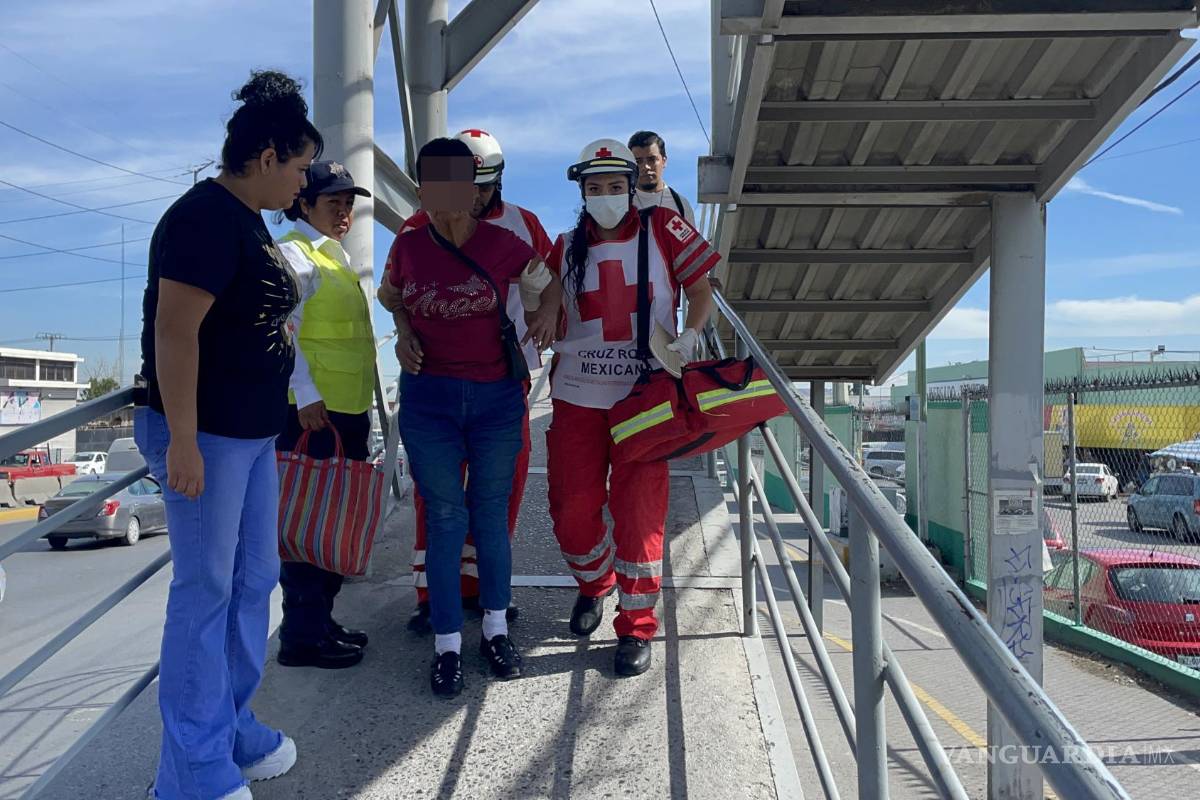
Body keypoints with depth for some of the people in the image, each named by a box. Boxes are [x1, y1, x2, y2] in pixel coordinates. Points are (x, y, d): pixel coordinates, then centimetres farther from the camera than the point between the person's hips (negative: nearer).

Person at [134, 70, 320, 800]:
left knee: (255, 580, 15)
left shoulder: (248, 221, 14)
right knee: (205, 591, -1)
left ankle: (232, 728, 31)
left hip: (254, 432, 10)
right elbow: (174, 332, -22)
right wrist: (182, 441, -24)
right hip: (205, 434, -10)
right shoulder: (206, 218, -15)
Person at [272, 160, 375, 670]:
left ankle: (320, 622, 24)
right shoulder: (294, 253, -7)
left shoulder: (336, 256, 21)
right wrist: (307, 397, -23)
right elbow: (284, 331, -16)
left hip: (348, 409, 10)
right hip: (314, 412, -9)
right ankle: (303, 636, 5)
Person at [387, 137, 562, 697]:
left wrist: (547, 312, -11)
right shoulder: (407, 246, 0)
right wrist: (403, 334, -1)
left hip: (496, 397, 0)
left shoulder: (501, 245, -4)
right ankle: (447, 645, 14)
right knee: (445, 518, 3)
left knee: (492, 514, 9)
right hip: (428, 398, 1)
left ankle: (496, 629, 26)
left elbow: (550, 284, 10)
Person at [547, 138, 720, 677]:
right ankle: (594, 582, 36)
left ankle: (637, 627, 14)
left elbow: (701, 291, 6)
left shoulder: (662, 229, 3)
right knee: (571, 509, 4)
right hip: (577, 394, 3)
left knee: (639, 510, -2)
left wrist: (687, 339, -11)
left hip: (642, 394, -2)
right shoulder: (567, 249, 10)